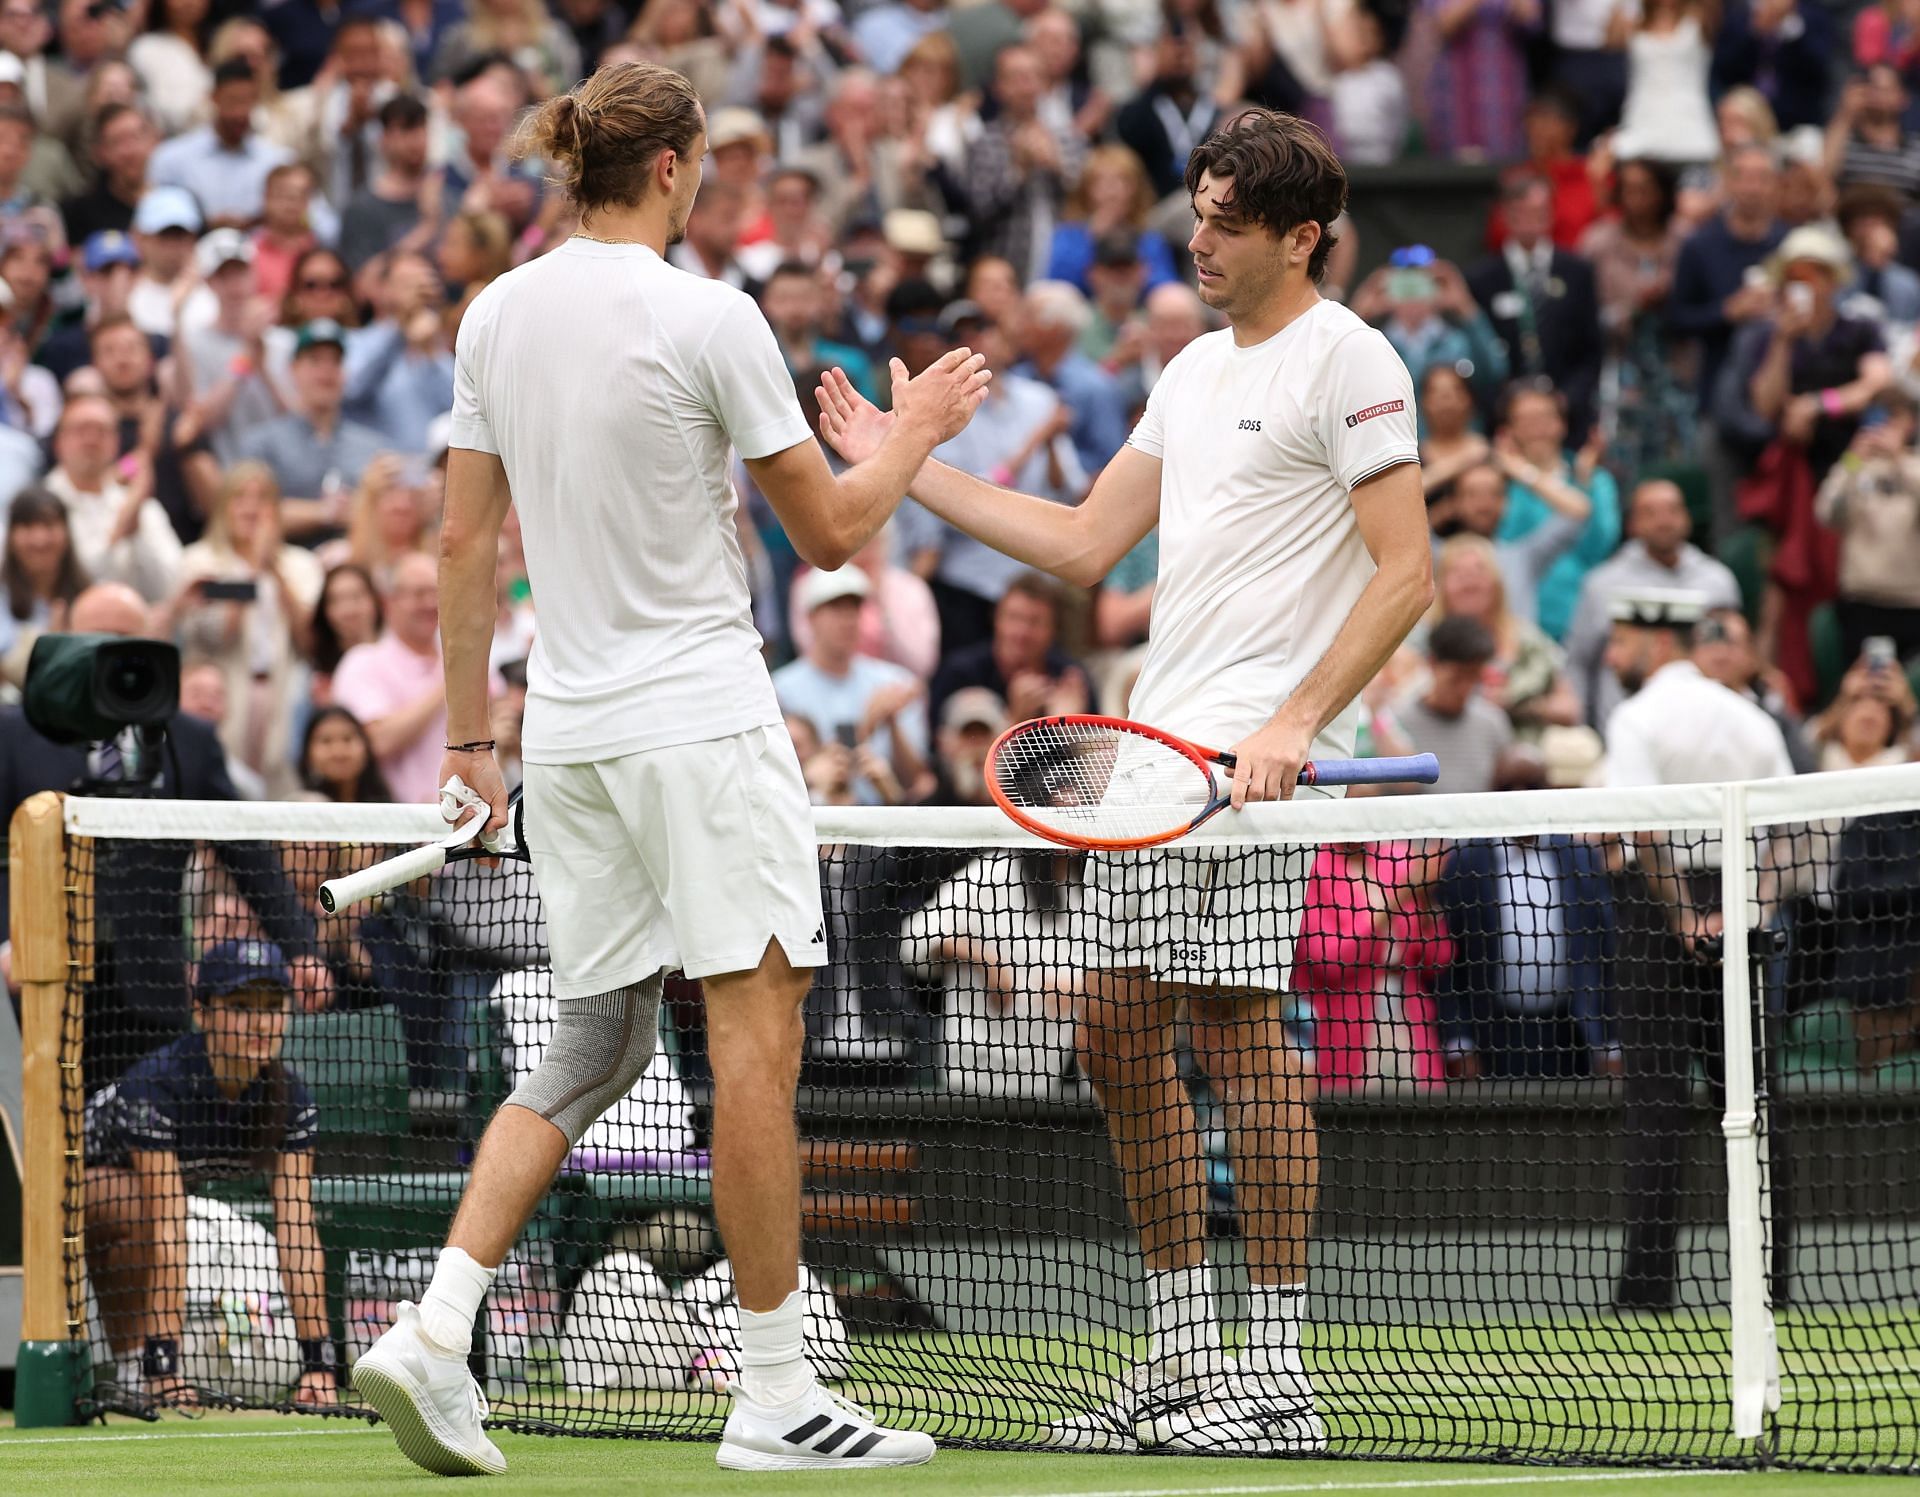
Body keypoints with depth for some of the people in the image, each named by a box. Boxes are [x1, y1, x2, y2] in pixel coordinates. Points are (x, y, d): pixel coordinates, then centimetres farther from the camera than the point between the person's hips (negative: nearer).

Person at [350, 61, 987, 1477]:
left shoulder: (498, 315, 6)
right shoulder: (708, 318, -12)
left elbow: (467, 541, 10)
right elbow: (831, 532, -6)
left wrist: (468, 727, 17)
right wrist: (913, 431, 12)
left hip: (567, 725, 7)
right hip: (699, 712, -7)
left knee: (593, 1047, 13)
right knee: (757, 1034, -3)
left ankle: (435, 1332, 0)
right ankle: (775, 1395, -3)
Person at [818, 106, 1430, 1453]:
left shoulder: (1347, 360, -5)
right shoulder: (1196, 370, 21)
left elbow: (1407, 573, -12)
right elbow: (1084, 544, 24)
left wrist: (1297, 720, -21)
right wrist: (906, 468, 22)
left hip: (1258, 751, -9)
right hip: (1156, 744, 9)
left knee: (1237, 1023, -12)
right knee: (1120, 1032, 6)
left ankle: (1279, 1373, -8)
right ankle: (1183, 1357, 13)